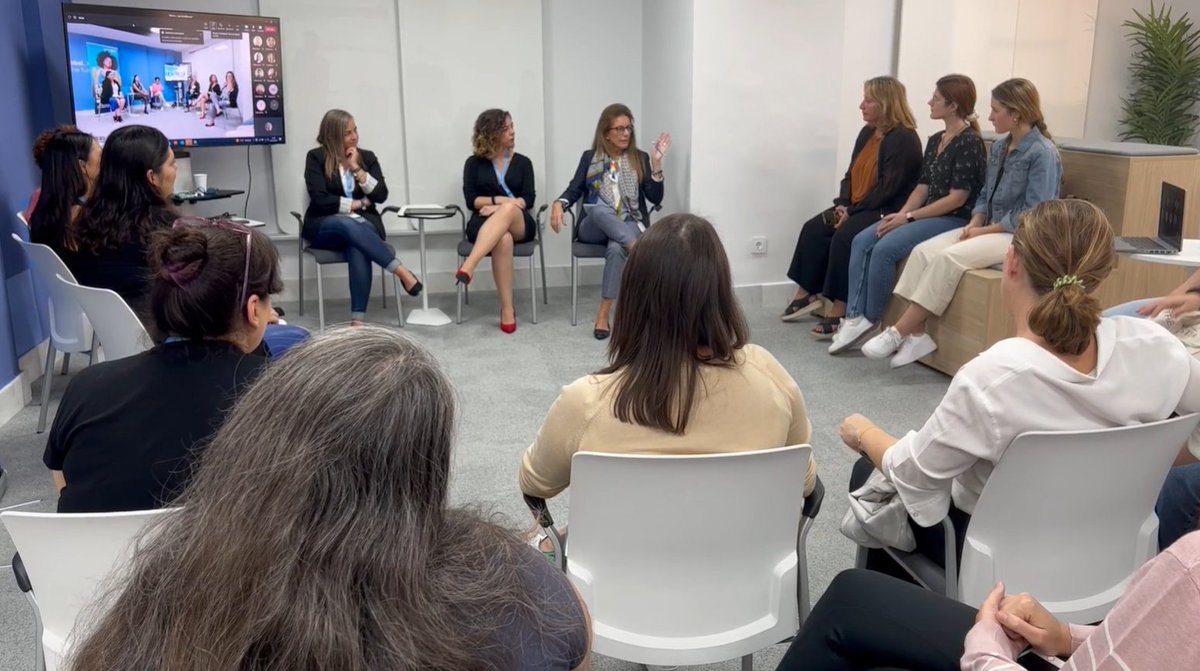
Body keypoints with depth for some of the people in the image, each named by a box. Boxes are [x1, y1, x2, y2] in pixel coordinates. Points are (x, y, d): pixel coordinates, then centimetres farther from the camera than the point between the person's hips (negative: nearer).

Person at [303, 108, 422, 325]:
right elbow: (320, 199, -9)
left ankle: (358, 318, -41)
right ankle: (402, 272, -40)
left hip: (363, 223, 2)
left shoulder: (367, 157, 11)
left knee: (358, 247, -35)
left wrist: (357, 169, -8)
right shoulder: (316, 157, 2)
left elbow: (381, 195, 1)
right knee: (349, 225, -38)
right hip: (325, 226, -1)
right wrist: (359, 203, -4)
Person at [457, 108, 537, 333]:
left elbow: (528, 199, 4)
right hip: (484, 223, -1)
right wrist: (500, 200, -11)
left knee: (508, 210, -38)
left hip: (519, 223, 1)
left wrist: (501, 207, -12)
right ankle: (507, 309, -39)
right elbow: (471, 200, 3)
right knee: (503, 239, -39)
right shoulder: (474, 163, 13)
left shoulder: (522, 162, 17)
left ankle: (469, 266, -52)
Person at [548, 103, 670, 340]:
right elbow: (574, 190, 4)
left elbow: (655, 198, 0)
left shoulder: (640, 158, 9)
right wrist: (558, 204, -18)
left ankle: (603, 314, -34)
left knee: (616, 248, -36)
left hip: (630, 225, 0)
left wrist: (657, 162, -11)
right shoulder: (590, 157, 10)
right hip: (594, 227, 0)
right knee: (600, 209, -37)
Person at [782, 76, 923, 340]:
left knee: (844, 237, -29)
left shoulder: (903, 139, -14)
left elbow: (889, 188, -20)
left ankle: (839, 309, -24)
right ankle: (806, 293, -1)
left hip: (885, 211, -9)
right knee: (813, 229, -7)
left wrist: (853, 211, -19)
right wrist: (843, 204, -3)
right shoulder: (867, 133, 12)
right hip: (856, 207, 9)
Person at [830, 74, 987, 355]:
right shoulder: (935, 140, 14)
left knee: (885, 249, -26)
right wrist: (900, 214, -5)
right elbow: (923, 186, 13)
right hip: (926, 215, 9)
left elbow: (958, 197, -17)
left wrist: (909, 217, -18)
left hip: (955, 220, -9)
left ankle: (869, 319, -9)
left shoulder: (970, 142, -12)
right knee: (861, 241, -9)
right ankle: (854, 315, -15)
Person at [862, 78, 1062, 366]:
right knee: (923, 251, -15)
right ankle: (917, 334, -20)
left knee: (949, 258, -29)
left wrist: (984, 229, -16)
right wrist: (975, 222, -4)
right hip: (989, 228, 8)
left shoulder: (1043, 153, -13)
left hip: (1020, 236, -8)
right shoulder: (999, 147, 12)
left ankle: (899, 333, -23)